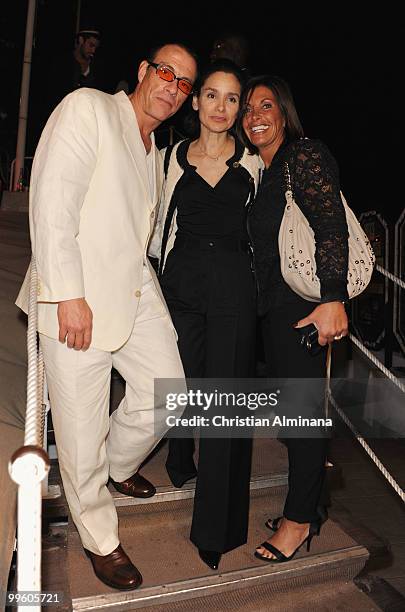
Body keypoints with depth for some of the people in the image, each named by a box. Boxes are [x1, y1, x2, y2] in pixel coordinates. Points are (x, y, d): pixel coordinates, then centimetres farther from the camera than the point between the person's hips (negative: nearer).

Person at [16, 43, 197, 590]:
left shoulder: (156, 150, 19)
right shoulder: (88, 108, -5)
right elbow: (51, 203, -15)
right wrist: (69, 296, -20)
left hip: (136, 289, 8)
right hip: (77, 299, -7)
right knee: (82, 429, 3)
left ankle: (118, 465, 39)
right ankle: (100, 540, 27)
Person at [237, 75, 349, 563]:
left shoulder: (307, 157, -6)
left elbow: (332, 228, -16)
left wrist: (333, 299, -24)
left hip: (304, 303, -8)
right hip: (271, 303, 9)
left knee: (301, 407, -1)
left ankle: (299, 519, 17)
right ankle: (304, 511, 29)